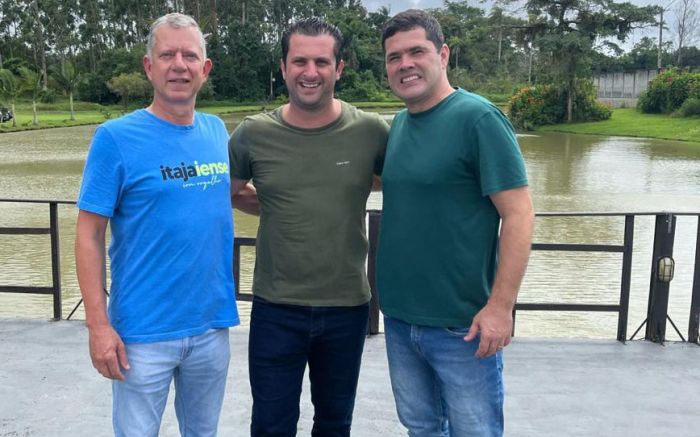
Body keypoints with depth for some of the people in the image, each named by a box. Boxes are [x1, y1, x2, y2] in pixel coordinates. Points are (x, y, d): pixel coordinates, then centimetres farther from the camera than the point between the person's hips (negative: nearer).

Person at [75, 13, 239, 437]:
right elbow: (90, 235, -11)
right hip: (144, 332, -4)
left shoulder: (217, 131, 3)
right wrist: (98, 324, -14)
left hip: (212, 325, 5)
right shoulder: (115, 137, -11)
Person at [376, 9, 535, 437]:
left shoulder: (477, 118, -14)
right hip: (399, 318, 7)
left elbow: (519, 214, -17)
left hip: (461, 324, -6)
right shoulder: (399, 124, 7)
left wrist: (500, 306, -20)